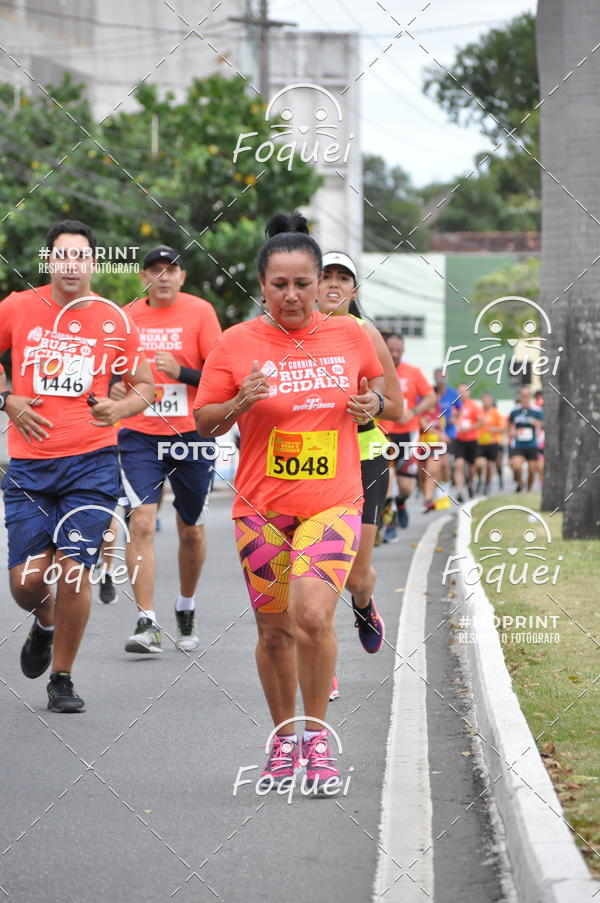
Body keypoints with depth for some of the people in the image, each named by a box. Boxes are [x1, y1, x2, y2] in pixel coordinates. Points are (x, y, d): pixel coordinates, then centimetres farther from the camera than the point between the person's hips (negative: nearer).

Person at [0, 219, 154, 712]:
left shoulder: (114, 320, 1)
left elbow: (146, 385, 11)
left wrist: (119, 409, -10)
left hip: (91, 463, -1)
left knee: (73, 572, -9)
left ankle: (62, 679, 10)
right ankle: (45, 625, 35)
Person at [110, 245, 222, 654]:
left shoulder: (200, 311, -4)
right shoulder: (128, 315, 4)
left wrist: (181, 372, -20)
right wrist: (114, 387, -2)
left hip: (191, 436, -1)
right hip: (140, 436, 1)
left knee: (191, 530, 11)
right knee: (142, 523, -15)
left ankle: (186, 609, 35)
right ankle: (147, 624, -17)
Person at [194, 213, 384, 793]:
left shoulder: (350, 335, 2)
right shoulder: (237, 343, -3)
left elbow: (375, 382, 22)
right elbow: (204, 423, 2)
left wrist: (371, 404, 0)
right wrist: (241, 403, -17)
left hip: (333, 502, 0)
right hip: (261, 506, 1)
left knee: (312, 614, -19)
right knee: (274, 631, 6)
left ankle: (317, 736, -2)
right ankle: (283, 738, 27)